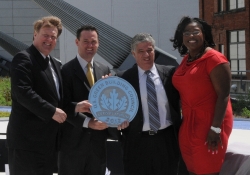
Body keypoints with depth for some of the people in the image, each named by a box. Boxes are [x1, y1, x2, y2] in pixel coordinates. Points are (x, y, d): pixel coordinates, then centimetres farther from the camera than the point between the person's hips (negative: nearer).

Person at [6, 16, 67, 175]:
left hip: (48, 139, 9)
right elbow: (22, 92, -22)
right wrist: (51, 112, -21)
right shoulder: (24, 59, -9)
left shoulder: (55, 64, 19)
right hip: (28, 138, -9)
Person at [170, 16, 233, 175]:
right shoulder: (186, 60, 13)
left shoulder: (214, 58, -10)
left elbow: (223, 95, -15)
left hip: (209, 124, -8)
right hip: (188, 125, 8)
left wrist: (215, 128, -19)